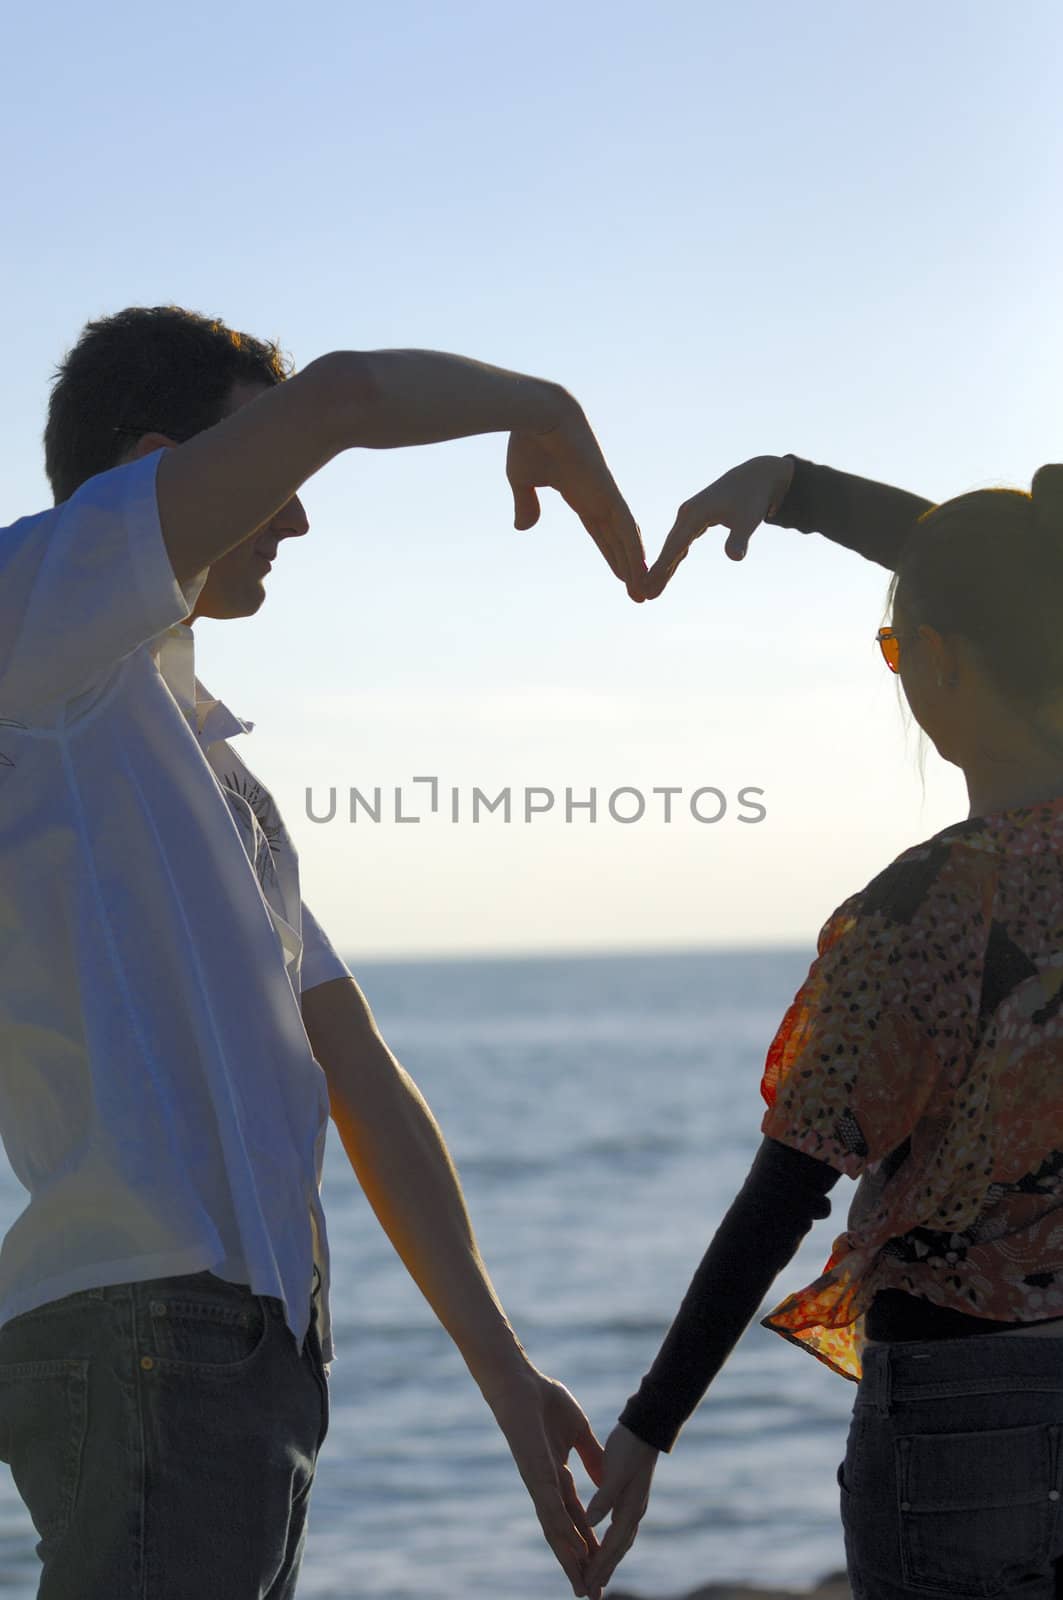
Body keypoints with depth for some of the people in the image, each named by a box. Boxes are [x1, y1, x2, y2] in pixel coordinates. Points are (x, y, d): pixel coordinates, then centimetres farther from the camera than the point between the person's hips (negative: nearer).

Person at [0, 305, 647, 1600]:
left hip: (251, 1344, 10)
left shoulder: (212, 768, 25)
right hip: (143, 1333, -10)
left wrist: (502, 1367, 20)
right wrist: (539, 410, 8)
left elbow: (361, 1087, 23)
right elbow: (340, 396, -13)